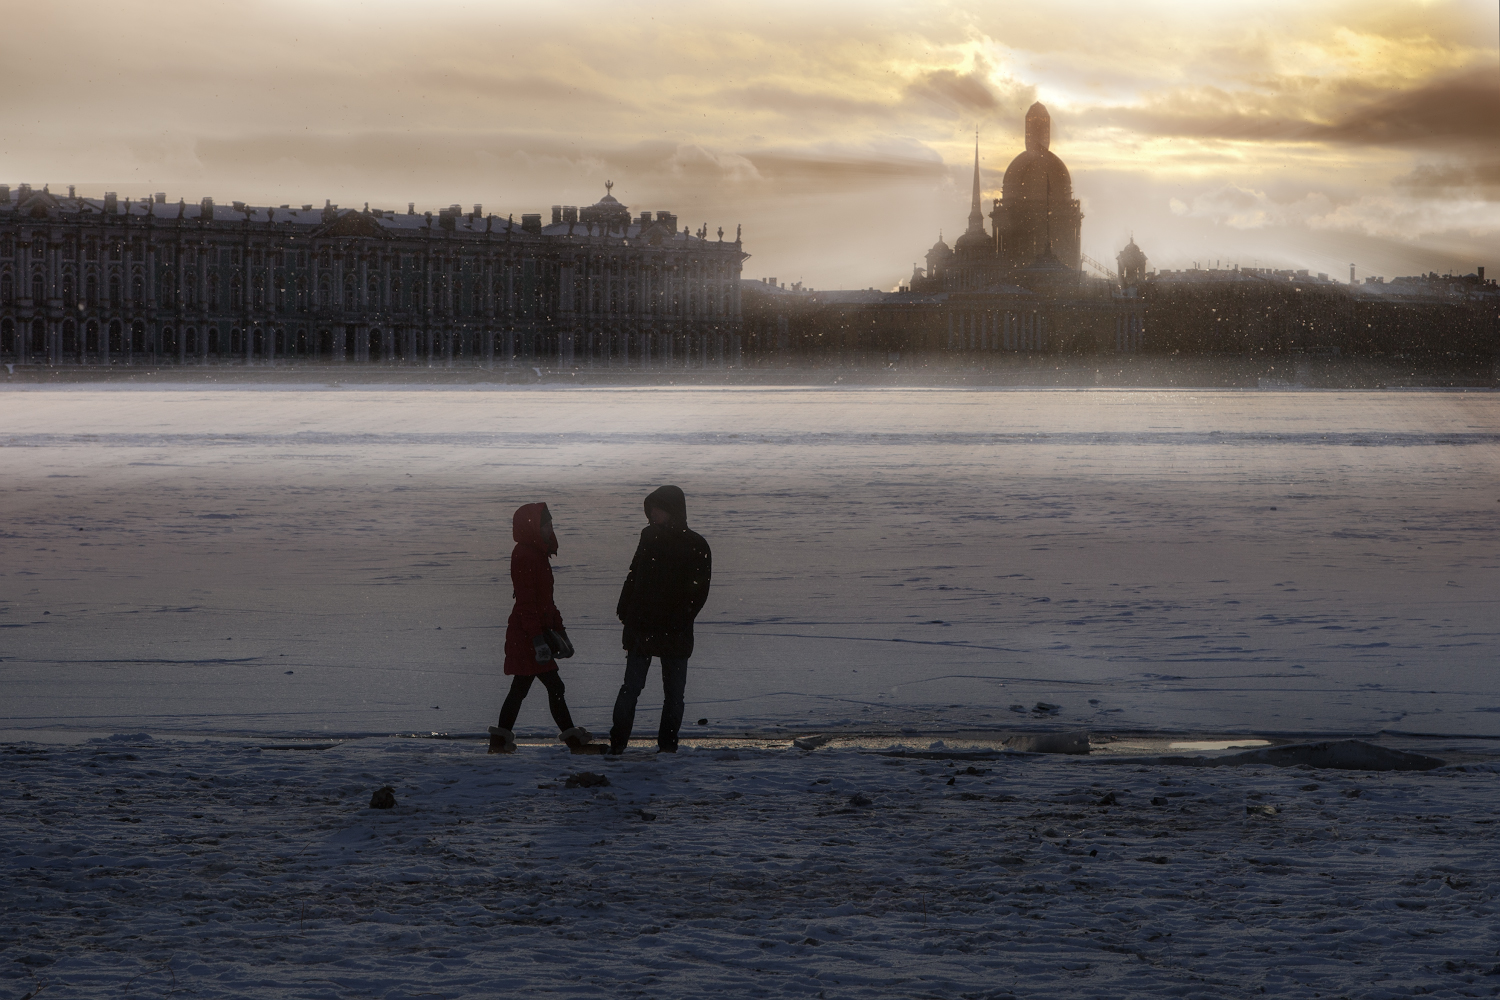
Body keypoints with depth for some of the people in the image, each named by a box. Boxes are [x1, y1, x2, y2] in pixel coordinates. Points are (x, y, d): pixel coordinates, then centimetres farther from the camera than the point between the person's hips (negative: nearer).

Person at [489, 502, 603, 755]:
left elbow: (545, 600, 23)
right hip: (527, 634, -11)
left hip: (522, 636, 11)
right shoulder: (524, 556, -15)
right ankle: (573, 740, -6)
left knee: (520, 687, 13)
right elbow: (526, 601, -20)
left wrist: (558, 630, 22)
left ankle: (500, 740, 16)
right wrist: (538, 639, -23)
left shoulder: (537, 555, 17)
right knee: (554, 686, -8)